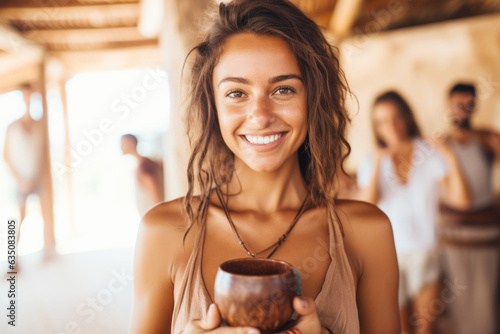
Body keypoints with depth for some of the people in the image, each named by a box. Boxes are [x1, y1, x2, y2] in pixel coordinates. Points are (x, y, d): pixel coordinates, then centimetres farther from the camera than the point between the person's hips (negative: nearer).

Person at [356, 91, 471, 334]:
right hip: (390, 253, 0)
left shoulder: (431, 156, -5)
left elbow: (460, 200, -13)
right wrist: (377, 165, -21)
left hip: (425, 250, 0)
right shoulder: (372, 163, -2)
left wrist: (451, 159, -22)